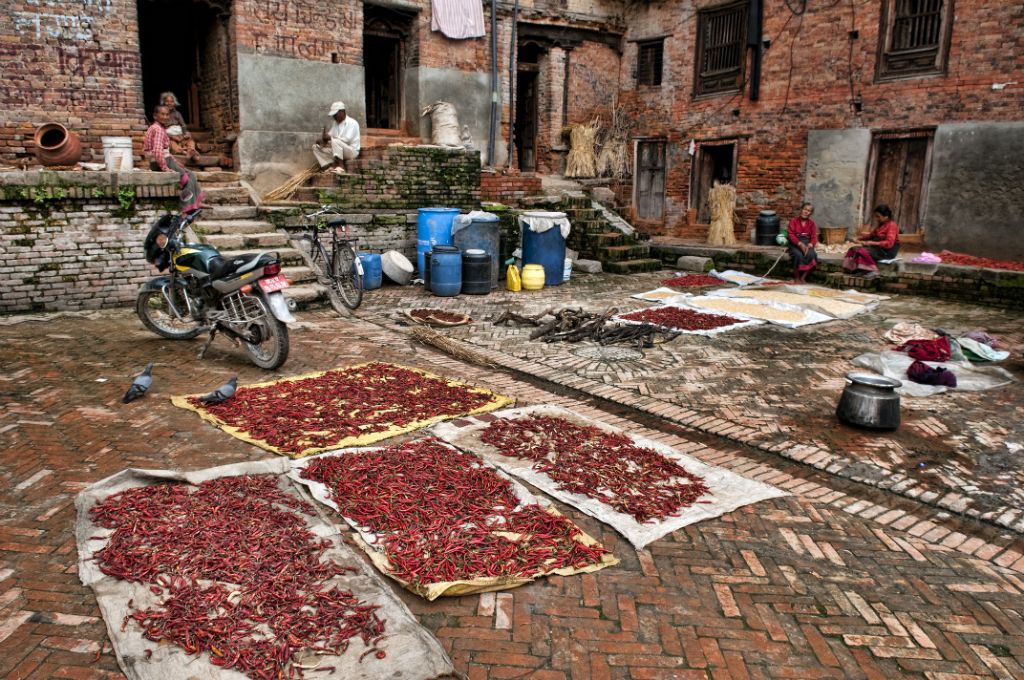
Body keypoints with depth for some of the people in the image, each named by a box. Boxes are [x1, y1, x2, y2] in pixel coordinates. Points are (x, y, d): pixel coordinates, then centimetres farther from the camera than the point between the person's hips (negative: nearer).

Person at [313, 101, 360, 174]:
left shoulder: (352, 123, -10)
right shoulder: (336, 123, 14)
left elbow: (347, 139, -21)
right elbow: (329, 135, 10)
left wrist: (331, 138, -19)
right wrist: (324, 139, -13)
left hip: (352, 151, -8)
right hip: (336, 150, 8)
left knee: (335, 141, -36)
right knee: (316, 147, -5)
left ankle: (340, 167, -30)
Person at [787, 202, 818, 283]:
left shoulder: (812, 223, 7)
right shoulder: (794, 221, -1)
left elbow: (814, 237, 0)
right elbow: (790, 234, -11)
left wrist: (809, 245, -22)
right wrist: (800, 244, -25)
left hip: (807, 243, 3)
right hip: (795, 244, -3)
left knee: (812, 255, -30)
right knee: (798, 255, -35)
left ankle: (803, 277, -17)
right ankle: (796, 277, -16)